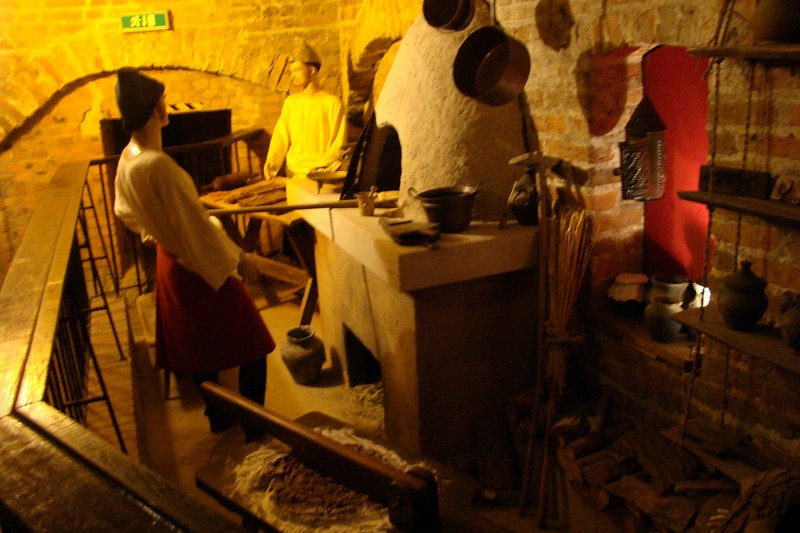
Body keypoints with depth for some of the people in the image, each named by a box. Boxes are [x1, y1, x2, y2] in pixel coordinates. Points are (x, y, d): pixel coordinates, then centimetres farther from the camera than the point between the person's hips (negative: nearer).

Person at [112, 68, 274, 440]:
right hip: (200, 268, -9)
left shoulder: (127, 159, -2)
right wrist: (239, 258, -17)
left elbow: (124, 210, 14)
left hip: (170, 263, 10)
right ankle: (255, 427, 12)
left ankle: (218, 416, 38)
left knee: (198, 346, 22)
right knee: (252, 347, 4)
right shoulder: (158, 164, -30)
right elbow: (195, 222, -27)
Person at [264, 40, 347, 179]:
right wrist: (272, 162, -9)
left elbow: (338, 146, -3)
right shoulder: (291, 101, 12)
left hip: (321, 173, -3)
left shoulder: (333, 103, -1)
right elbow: (280, 137, 7)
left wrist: (319, 168, -14)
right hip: (294, 172, 3)